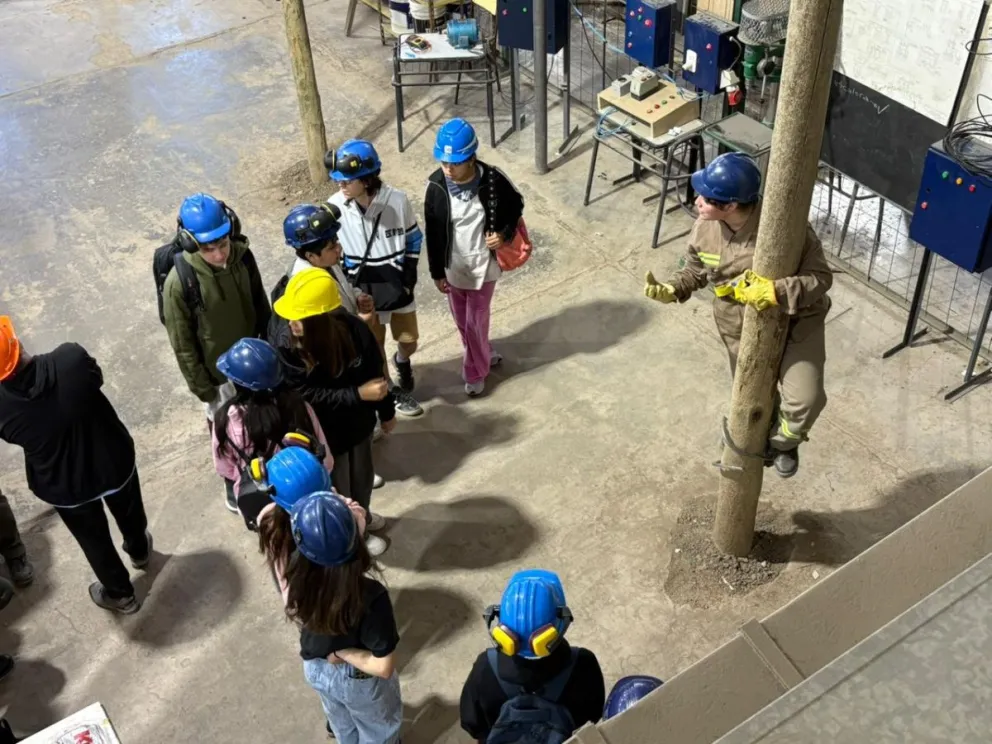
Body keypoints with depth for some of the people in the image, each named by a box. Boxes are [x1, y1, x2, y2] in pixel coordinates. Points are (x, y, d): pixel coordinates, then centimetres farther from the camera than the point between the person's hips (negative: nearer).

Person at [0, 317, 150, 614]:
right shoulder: (71, 358, -30)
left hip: (65, 487, -1)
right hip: (114, 462, 1)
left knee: (95, 540, 27)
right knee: (129, 512, 34)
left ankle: (120, 594, 51)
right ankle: (140, 551, 64)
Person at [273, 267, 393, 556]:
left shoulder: (353, 329, -23)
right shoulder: (286, 347, -31)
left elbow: (375, 372, -8)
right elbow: (309, 396, -27)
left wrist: (387, 411, 5)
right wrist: (358, 394, -33)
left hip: (357, 422, 4)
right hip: (323, 434, -3)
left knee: (362, 476, 29)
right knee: (338, 488, 20)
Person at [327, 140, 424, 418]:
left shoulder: (397, 200, -19)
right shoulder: (335, 207, -18)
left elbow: (413, 240, -3)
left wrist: (408, 281, -7)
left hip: (398, 287, 0)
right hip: (363, 292, 0)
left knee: (408, 341, 17)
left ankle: (402, 361, 53)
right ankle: (387, 393, 37)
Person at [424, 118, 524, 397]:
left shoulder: (493, 180, -21)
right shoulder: (436, 186, -17)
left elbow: (516, 205, 0)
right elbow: (432, 233, -7)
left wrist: (505, 233, -17)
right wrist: (437, 272, -2)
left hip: (483, 265, -2)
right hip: (453, 267, 2)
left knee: (475, 323, 9)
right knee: (462, 322, 21)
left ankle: (475, 371, 35)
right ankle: (484, 356, 51)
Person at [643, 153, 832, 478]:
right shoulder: (705, 228, -15)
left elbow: (821, 277, -27)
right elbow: (694, 270, 3)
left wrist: (775, 292, -42)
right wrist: (671, 289, -18)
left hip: (798, 322, -4)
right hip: (742, 330, 4)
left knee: (805, 399, -20)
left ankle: (784, 441, 15)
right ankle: (766, 440, 56)